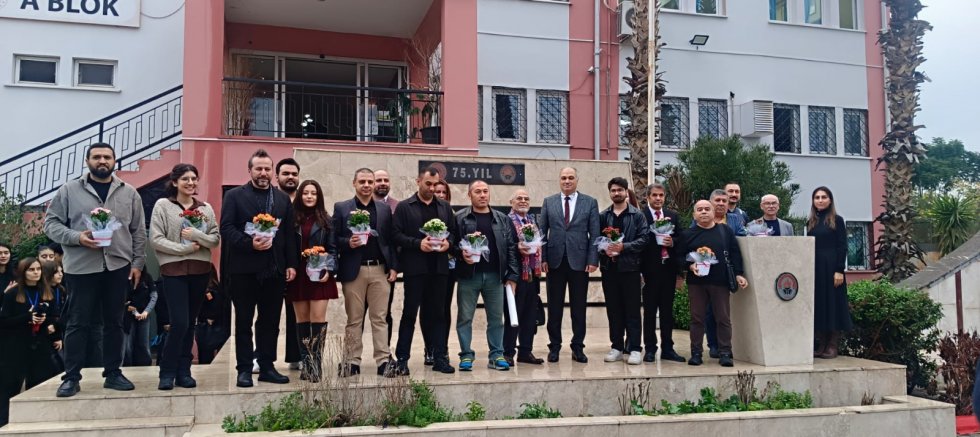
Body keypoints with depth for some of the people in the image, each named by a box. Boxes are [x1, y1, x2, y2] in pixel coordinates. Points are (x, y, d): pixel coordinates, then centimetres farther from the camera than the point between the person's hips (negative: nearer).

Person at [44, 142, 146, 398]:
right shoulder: (69, 190, 3)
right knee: (78, 323, 3)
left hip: (118, 266, 2)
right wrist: (77, 237, -15)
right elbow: (51, 223, 1)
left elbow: (139, 232, 8)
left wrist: (137, 263, 2)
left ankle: (113, 373, 18)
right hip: (81, 267, -2)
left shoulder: (129, 193, 8)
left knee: (114, 322, 9)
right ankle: (71, 377, 13)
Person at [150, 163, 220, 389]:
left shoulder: (206, 208, 9)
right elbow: (156, 239, -7)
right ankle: (167, 372, 5)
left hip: (200, 271, 4)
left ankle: (183, 371, 18)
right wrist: (184, 248, -13)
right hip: (174, 270, -4)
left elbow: (216, 239, 5)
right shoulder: (163, 205, -1)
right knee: (179, 322, -10)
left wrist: (197, 235, -13)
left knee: (190, 323, 9)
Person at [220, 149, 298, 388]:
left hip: (274, 269, 3)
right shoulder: (234, 195, 3)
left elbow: (290, 234, 10)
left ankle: (267, 367, 17)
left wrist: (291, 264, 4)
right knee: (243, 322, 5)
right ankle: (244, 369, 13)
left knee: (270, 322, 8)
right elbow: (227, 228, -6)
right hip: (244, 269, -3)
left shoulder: (283, 198, 13)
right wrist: (250, 243, -19)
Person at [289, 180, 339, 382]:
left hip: (319, 275, -1)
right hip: (298, 275, 1)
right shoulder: (292, 219, 6)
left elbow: (332, 248, 3)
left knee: (318, 318, -7)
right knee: (302, 320, 5)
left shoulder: (325, 220, 5)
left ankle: (315, 364, -2)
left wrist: (329, 270, -9)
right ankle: (307, 363, 12)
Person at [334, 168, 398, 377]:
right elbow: (334, 239, 1)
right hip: (353, 270, -2)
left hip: (380, 270, 2)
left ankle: (383, 360, 3)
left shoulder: (384, 209, 11)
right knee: (354, 319, 5)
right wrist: (348, 243, -18)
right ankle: (352, 361, 12)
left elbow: (390, 241, 10)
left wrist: (393, 267, 3)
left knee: (379, 318, 2)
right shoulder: (341, 208, 5)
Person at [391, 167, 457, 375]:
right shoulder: (404, 207, 1)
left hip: (439, 268, 4)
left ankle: (439, 358, 13)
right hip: (415, 267, -3)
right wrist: (418, 243, -16)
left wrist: (448, 242, -6)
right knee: (409, 313, 1)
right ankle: (402, 359, 8)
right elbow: (396, 235, -5)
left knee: (438, 313, 7)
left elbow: (453, 231, 15)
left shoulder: (445, 207, 14)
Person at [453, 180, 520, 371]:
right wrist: (461, 253, -19)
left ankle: (497, 355, 15)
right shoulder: (460, 218, 2)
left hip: (495, 275, 2)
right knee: (465, 317, 4)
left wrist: (512, 275, 2)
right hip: (468, 275, -2)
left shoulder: (502, 219, 10)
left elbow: (511, 247, 7)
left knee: (496, 318, 6)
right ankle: (466, 355, 14)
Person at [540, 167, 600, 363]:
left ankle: (578, 347, 16)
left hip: (579, 261, -1)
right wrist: (542, 258, -3)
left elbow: (595, 234, 1)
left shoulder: (590, 203, 5)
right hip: (555, 260, 1)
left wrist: (593, 260, -7)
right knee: (554, 307, 6)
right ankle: (554, 346, 16)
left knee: (579, 307, 6)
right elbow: (542, 232, 6)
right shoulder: (548, 202, 7)